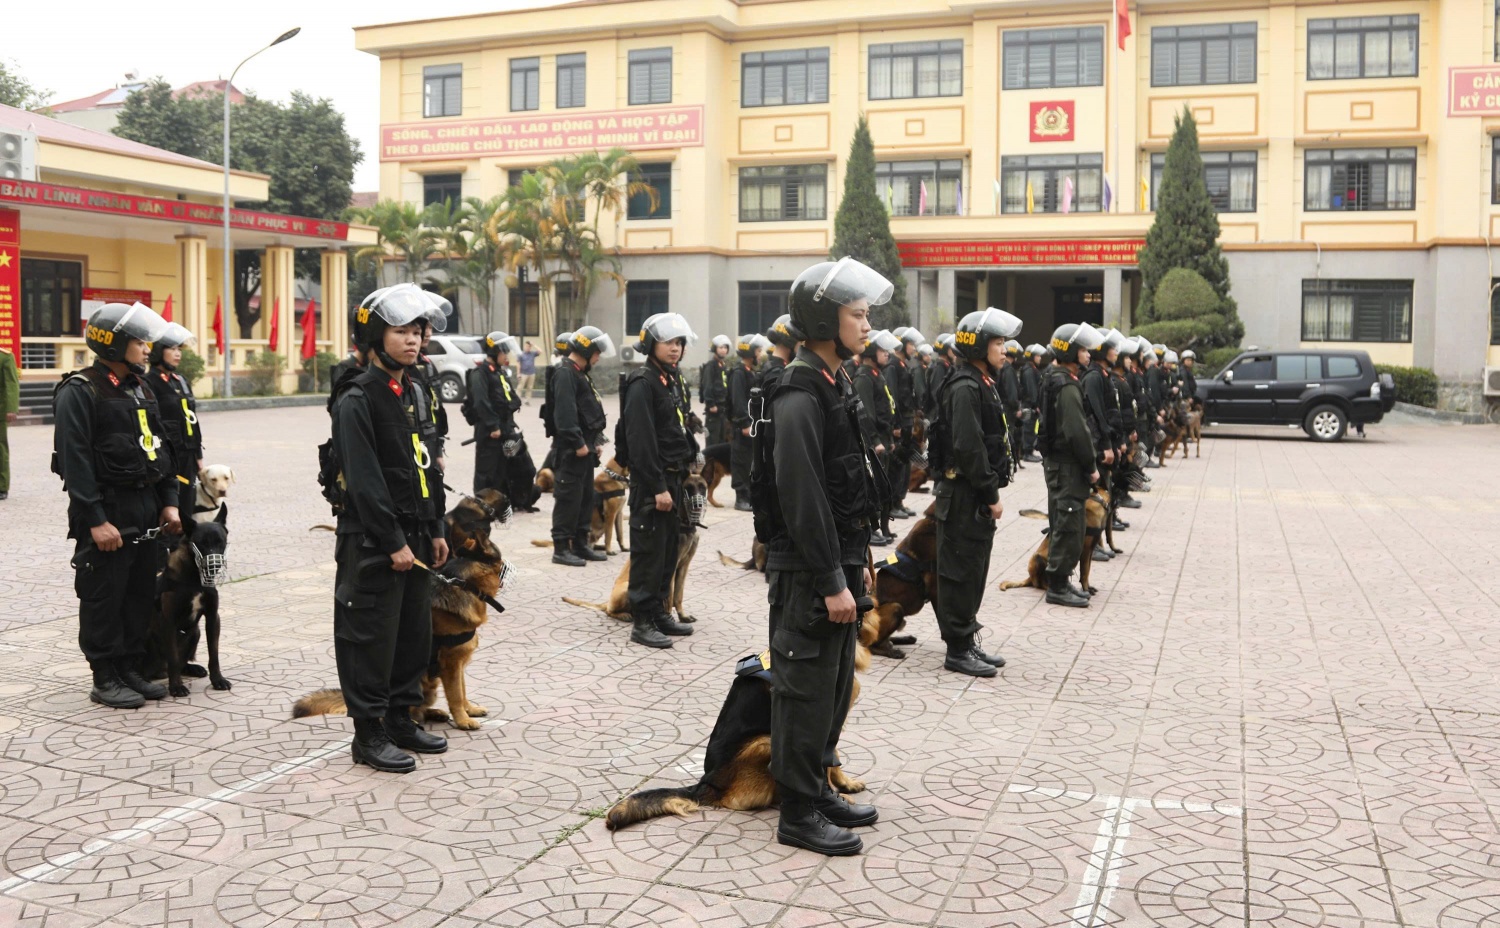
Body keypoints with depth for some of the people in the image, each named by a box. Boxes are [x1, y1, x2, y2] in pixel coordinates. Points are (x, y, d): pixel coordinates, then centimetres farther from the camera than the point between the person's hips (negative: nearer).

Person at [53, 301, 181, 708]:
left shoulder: (140, 388, 14)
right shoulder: (79, 392, -11)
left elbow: (161, 449, 18)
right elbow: (75, 461, -17)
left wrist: (169, 502, 10)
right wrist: (95, 521, -21)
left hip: (145, 510, 8)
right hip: (107, 511, -8)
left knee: (141, 594, 12)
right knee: (104, 597, 0)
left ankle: (130, 670, 23)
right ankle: (106, 679, 10)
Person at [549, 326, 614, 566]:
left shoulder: (581, 374, 20)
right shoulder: (565, 374, -13)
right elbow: (565, 413, -22)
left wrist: (594, 442, 20)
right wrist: (578, 443, -23)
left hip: (584, 448, 10)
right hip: (571, 450, -10)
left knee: (586, 498, 14)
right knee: (568, 498, -7)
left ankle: (580, 544, 21)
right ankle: (561, 548, -3)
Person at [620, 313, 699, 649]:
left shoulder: (670, 381, 16)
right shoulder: (642, 383, -14)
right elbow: (640, 441, -21)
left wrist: (681, 476, 16)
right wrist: (658, 487, -22)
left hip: (671, 480, 9)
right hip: (650, 483, -9)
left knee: (668, 551, 14)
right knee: (649, 552, -5)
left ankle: (659, 613, 25)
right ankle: (642, 622, 2)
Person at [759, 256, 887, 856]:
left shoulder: (837, 388, 13)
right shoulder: (799, 400, -19)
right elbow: (801, 500, -23)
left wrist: (856, 564, 18)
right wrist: (831, 581, -21)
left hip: (838, 565, 10)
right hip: (807, 574, -10)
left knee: (835, 686, 18)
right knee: (806, 690, -1)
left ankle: (819, 790, 31)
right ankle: (798, 814, 10)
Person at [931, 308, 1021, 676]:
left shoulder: (982, 383, 15)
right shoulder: (964, 388, -17)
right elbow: (968, 448, -24)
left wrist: (991, 493, 16)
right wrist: (990, 494, -19)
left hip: (977, 496, 10)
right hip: (963, 496, -10)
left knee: (973, 571, 15)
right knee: (961, 571, -2)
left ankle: (967, 642, 24)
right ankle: (957, 650, 5)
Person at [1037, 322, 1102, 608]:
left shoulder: (1055, 379, 14)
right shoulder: (1067, 386, -19)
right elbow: (1077, 432, -23)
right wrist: (1090, 466, -14)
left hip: (1056, 460, 11)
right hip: (1066, 464, -11)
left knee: (1063, 524, 17)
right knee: (1070, 526, -6)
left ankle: (1060, 581, 25)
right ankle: (1057, 587, -1)